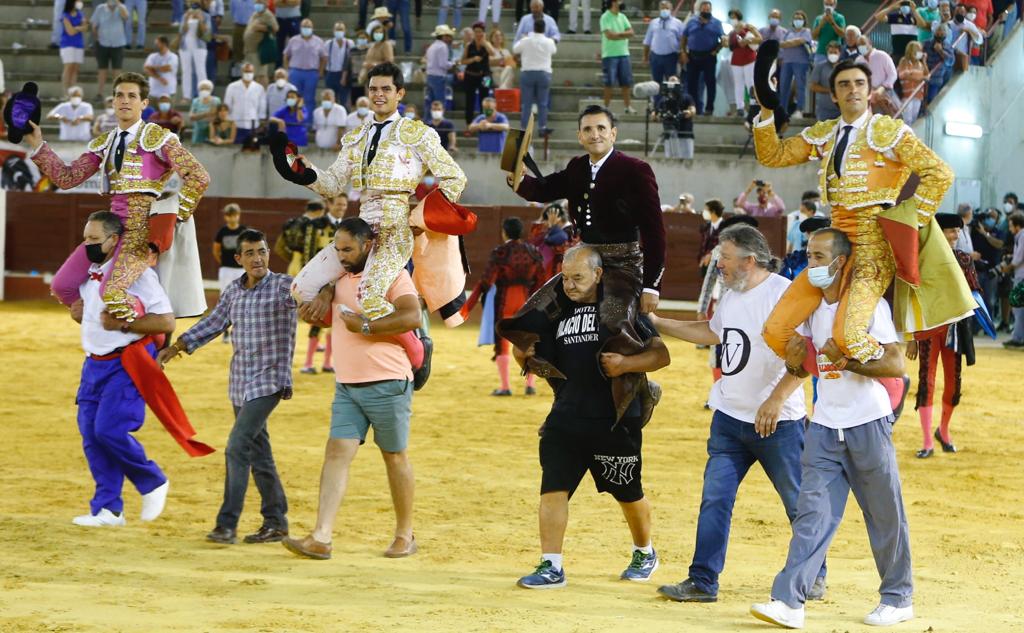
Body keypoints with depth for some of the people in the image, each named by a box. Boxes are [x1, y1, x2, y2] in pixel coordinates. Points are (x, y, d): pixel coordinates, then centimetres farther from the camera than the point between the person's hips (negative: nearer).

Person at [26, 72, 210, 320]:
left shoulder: (157, 138, -4)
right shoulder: (103, 144, 15)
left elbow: (199, 177, -10)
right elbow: (67, 178, 12)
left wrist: (177, 217, -9)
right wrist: (38, 146, 5)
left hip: (143, 231, -7)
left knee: (113, 294, -27)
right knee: (61, 286, 2)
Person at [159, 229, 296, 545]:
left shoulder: (283, 287, -9)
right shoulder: (234, 290, 10)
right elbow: (213, 323, 19)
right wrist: (176, 347, 15)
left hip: (268, 382, -7)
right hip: (239, 384, 7)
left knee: (237, 447, -15)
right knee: (258, 454, 11)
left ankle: (227, 524, -12)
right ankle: (276, 522, 20)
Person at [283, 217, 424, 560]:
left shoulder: (392, 275, -8)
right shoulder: (340, 278, 15)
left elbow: (412, 316, -21)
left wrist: (365, 327, -20)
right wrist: (324, 293, 2)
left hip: (387, 384, -6)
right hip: (346, 387, 6)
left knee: (395, 456, 5)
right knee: (337, 453, -5)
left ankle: (405, 535, 18)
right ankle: (321, 538, -12)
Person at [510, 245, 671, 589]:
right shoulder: (558, 310, 10)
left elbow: (660, 354, -7)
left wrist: (626, 363, -25)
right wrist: (524, 356, -5)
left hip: (616, 421, -4)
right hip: (566, 418, 4)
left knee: (629, 495, 12)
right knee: (553, 488, -7)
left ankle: (644, 553, 36)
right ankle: (551, 567, -3)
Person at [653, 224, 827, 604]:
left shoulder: (784, 295, -17)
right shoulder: (731, 295, 10)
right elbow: (712, 333, 29)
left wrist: (775, 401, -29)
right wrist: (657, 323, 27)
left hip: (778, 421, -7)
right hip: (730, 417, 7)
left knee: (799, 503, 5)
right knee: (714, 499, 2)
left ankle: (813, 576, 21)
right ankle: (702, 582, 6)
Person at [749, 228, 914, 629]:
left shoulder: (869, 305, -10)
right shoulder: (813, 306, 9)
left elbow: (896, 364, -16)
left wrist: (847, 360, -24)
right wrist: (795, 364, -4)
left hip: (868, 424, -5)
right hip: (825, 426, 5)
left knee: (884, 515, 5)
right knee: (812, 512, -5)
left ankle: (898, 599, 19)